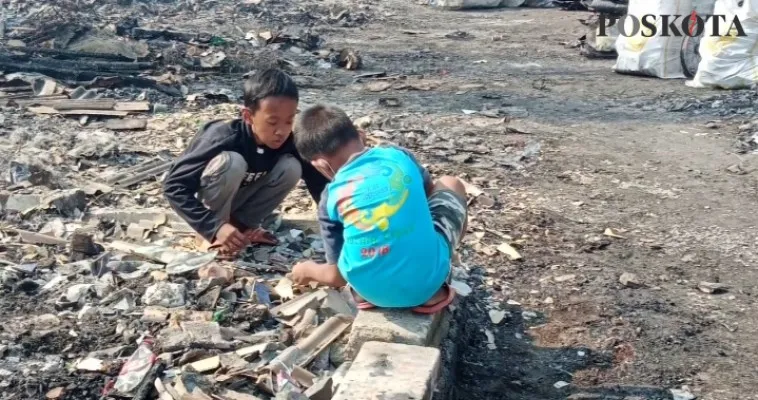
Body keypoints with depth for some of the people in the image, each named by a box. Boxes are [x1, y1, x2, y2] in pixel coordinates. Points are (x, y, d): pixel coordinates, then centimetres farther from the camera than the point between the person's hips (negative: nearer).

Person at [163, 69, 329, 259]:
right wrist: (215, 227, -44)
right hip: (205, 205, -4)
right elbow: (173, 186, -35)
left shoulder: (289, 142, -21)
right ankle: (212, 234, -13)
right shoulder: (223, 139, -34)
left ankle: (242, 223, -1)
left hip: (236, 198, 5)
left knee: (291, 167, -19)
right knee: (230, 162, -35)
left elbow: (320, 186, -20)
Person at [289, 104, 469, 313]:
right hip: (429, 280, -1)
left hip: (377, 294, 1)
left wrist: (307, 270, 28)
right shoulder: (398, 155, 3)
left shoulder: (332, 197, -1)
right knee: (450, 184, 25)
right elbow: (430, 190, 26)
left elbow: (338, 277, 7)